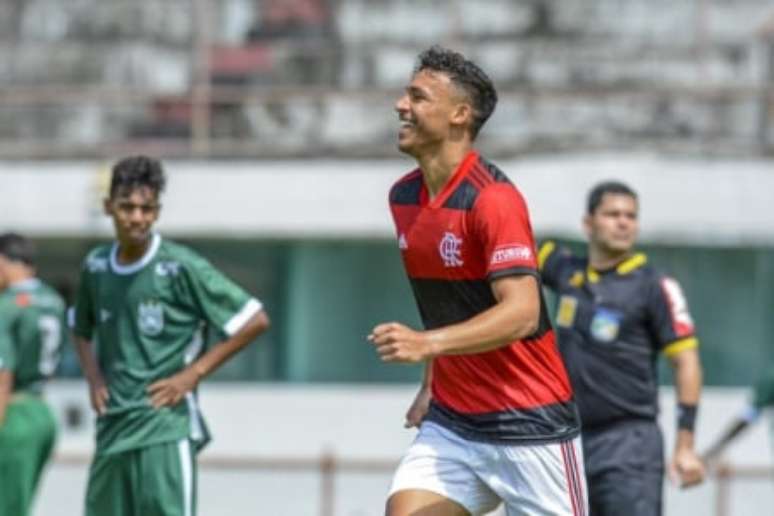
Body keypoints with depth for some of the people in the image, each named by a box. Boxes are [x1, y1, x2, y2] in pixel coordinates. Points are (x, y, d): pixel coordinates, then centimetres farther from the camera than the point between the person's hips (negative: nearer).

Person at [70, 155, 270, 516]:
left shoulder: (180, 266, -9)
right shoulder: (96, 266, 9)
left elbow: (254, 321, -7)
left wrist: (194, 373, -9)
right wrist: (93, 377, 9)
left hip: (166, 426, -6)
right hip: (112, 429, 6)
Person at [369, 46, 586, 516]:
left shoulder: (493, 198, -17)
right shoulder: (404, 197, 9)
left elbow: (521, 313, -27)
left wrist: (427, 344, -37)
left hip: (530, 424, -7)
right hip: (451, 423, 7)